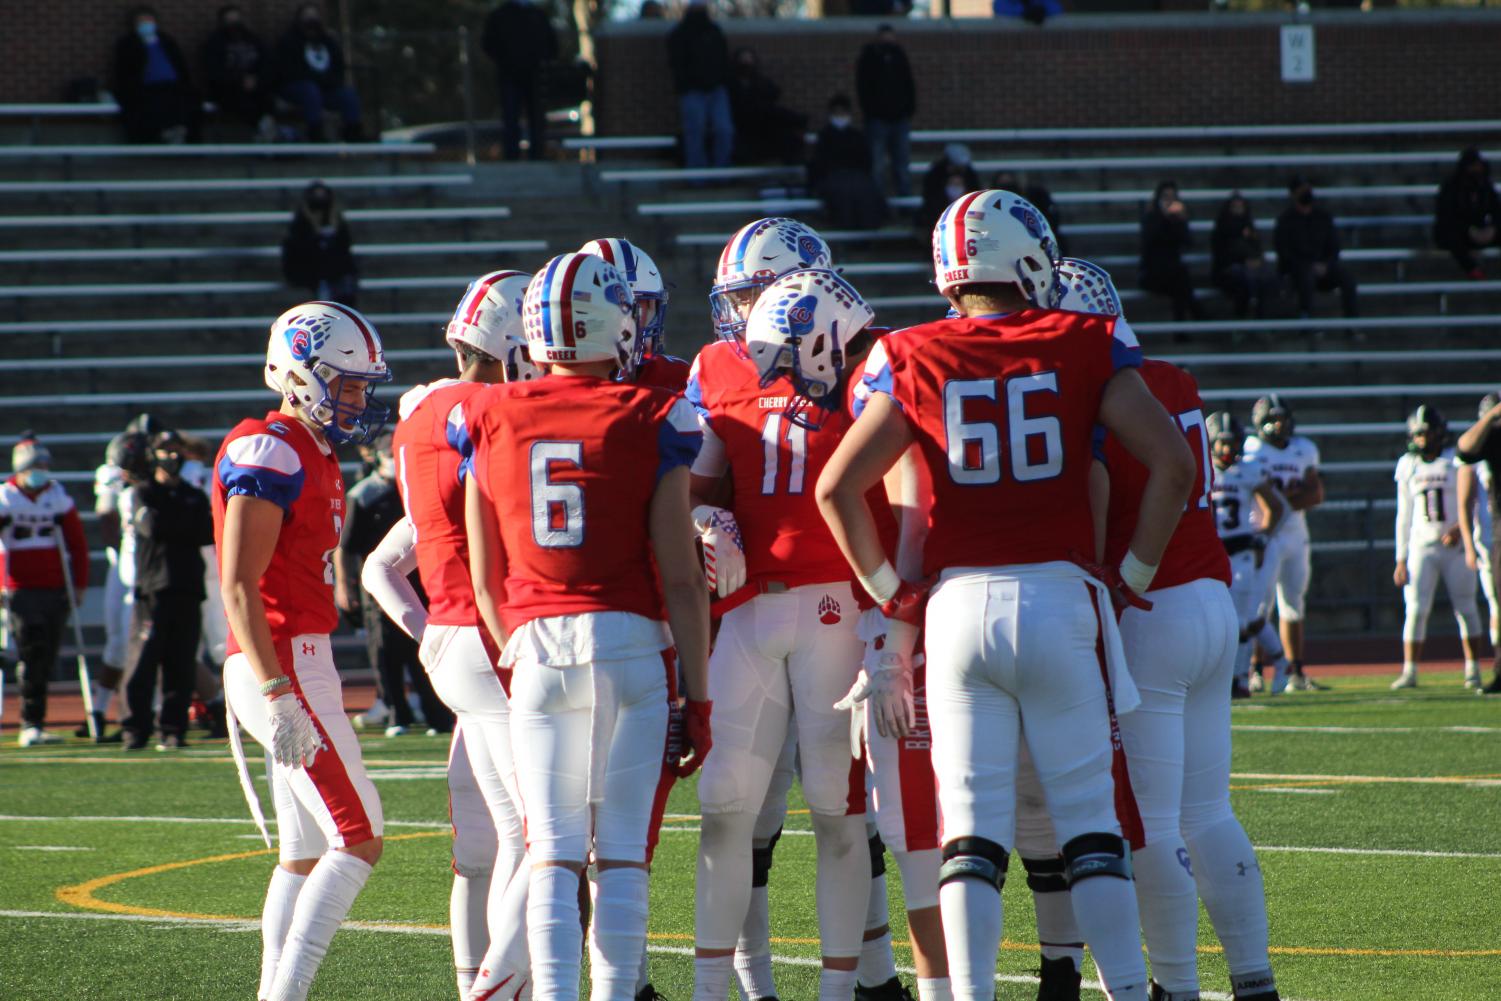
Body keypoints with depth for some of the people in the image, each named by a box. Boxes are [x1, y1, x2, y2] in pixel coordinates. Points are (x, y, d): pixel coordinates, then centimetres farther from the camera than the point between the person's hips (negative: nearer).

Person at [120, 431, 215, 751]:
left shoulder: (195, 497, 19)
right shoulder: (143, 493, 9)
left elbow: (209, 535, 3)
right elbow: (152, 525, -9)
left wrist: (170, 527, -6)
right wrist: (188, 526, 2)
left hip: (187, 591, 3)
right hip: (152, 589, -3)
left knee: (181, 666, 0)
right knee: (143, 662, -10)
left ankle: (174, 730, 4)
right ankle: (136, 730, -8)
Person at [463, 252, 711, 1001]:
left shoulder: (491, 421, 7)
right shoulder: (652, 421, -1)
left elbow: (485, 578, 12)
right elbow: (681, 579, -2)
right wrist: (698, 697, 4)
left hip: (535, 650, 2)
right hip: (630, 644, -2)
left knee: (552, 854, 3)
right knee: (622, 854, 2)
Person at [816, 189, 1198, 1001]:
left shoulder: (913, 360, 3)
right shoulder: (1085, 346, 2)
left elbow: (837, 487, -3)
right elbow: (1172, 463, -3)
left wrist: (888, 590, 8)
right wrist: (1133, 575, 6)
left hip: (961, 606, 0)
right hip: (1060, 599, 0)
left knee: (971, 827, 2)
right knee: (1089, 820, 6)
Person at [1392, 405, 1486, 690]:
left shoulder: (1457, 462, -2)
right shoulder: (1407, 466, 7)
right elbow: (1404, 517, 11)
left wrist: (1460, 527, -22)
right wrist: (1401, 560, 8)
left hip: (1456, 546, -2)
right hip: (1421, 547, 2)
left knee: (1465, 608, 1)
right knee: (1416, 609, -7)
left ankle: (1473, 670, 10)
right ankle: (1409, 672, -5)